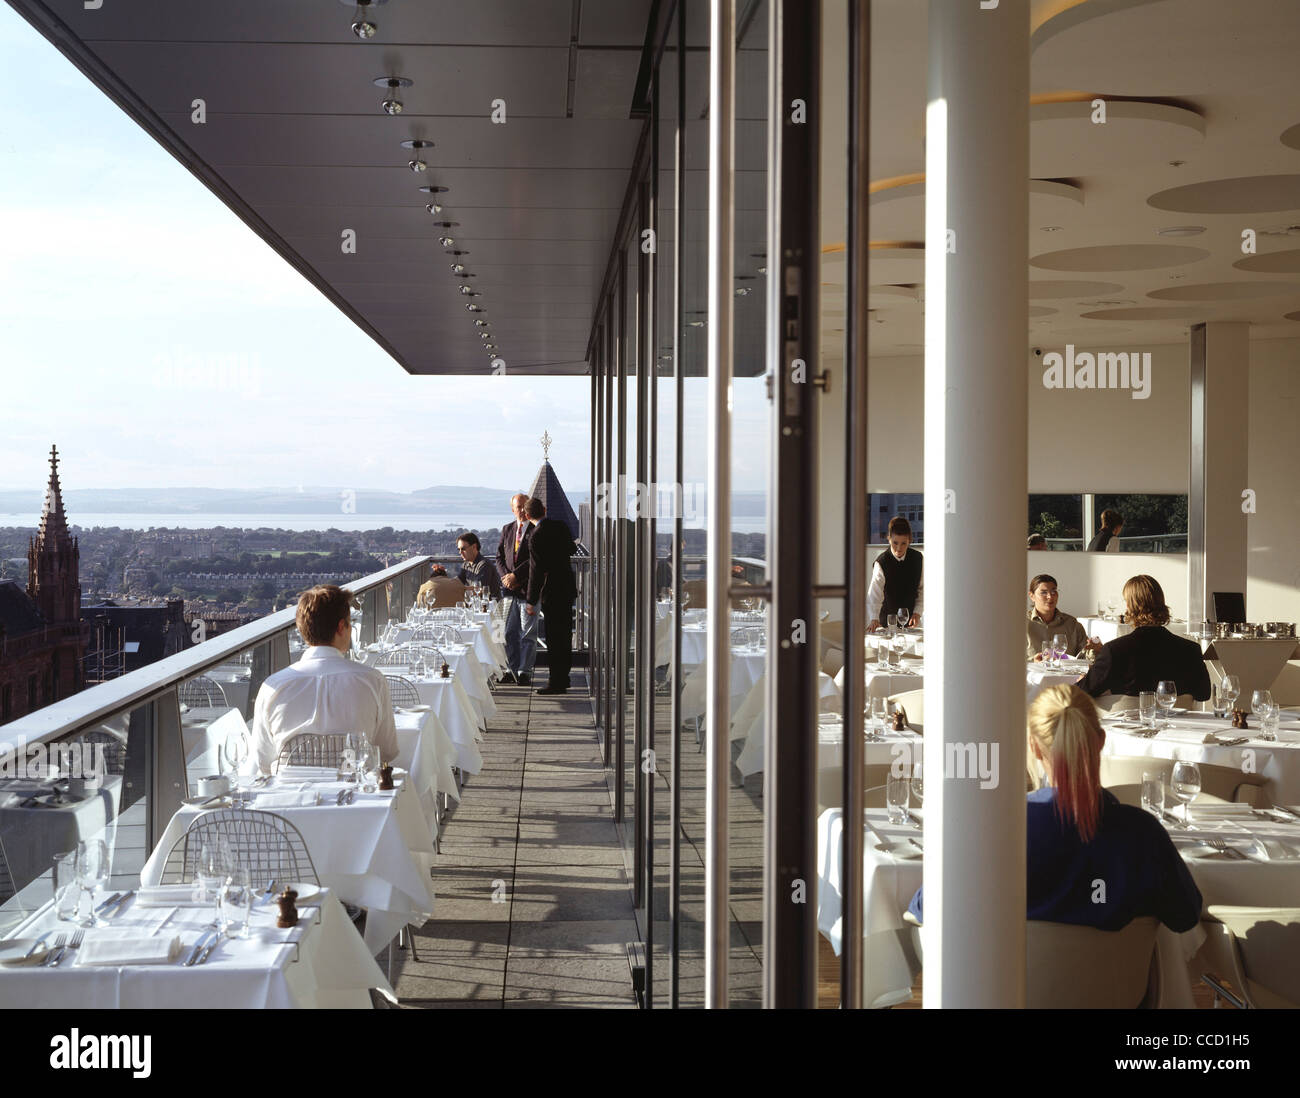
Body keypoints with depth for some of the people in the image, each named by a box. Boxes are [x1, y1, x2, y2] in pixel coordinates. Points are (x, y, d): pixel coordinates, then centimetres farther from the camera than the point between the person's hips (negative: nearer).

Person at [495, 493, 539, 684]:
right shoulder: (507, 529, 13)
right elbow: (500, 557, 14)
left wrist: (516, 576, -14)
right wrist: (506, 576, -3)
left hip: (529, 588, -5)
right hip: (510, 589, 5)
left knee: (528, 633, -2)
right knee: (510, 633, 8)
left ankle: (525, 672, 3)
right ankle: (514, 670, 16)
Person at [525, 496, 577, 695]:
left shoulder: (537, 537, -17)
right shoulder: (560, 526, 3)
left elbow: (536, 571, -16)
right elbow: (571, 549, 19)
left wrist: (531, 601, -10)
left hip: (552, 591, -8)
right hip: (568, 587, 8)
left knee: (554, 637, -4)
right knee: (564, 634, 15)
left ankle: (557, 682, -2)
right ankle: (563, 677, 24)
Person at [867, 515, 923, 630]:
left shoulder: (918, 559, -4)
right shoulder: (881, 563, -18)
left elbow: (922, 589, 4)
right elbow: (874, 594, -28)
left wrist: (917, 612, -7)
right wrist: (874, 619, -42)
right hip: (888, 620, -3)